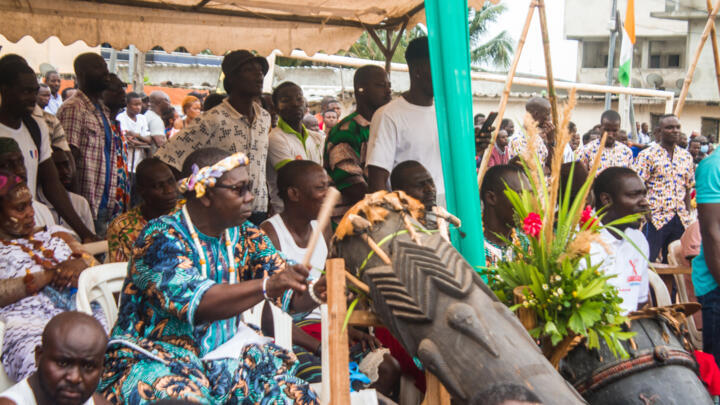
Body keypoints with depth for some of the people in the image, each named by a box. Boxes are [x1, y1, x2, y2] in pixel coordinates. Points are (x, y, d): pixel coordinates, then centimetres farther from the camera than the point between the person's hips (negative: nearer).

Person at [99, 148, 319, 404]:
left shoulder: (244, 236, 5)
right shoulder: (162, 238, -15)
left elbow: (292, 296, -1)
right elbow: (196, 303, -30)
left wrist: (317, 292, -24)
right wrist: (268, 286, -41)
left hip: (223, 354, 6)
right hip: (153, 360, -5)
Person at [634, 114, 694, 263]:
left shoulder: (686, 157, 11)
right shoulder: (647, 155, -5)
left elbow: (687, 189, 16)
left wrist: (688, 216, 10)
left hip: (680, 220, 5)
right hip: (655, 218, -5)